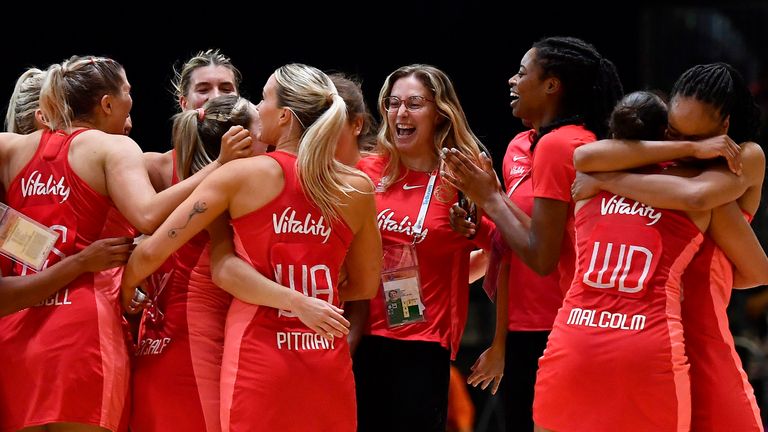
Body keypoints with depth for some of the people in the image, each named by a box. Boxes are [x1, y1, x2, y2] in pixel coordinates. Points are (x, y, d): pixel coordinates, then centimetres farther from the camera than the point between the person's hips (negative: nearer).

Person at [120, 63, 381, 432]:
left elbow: (151, 251, -3)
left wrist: (123, 292, 16)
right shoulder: (358, 188, 2)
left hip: (258, 357, -3)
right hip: (328, 363, 3)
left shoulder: (242, 174, -4)